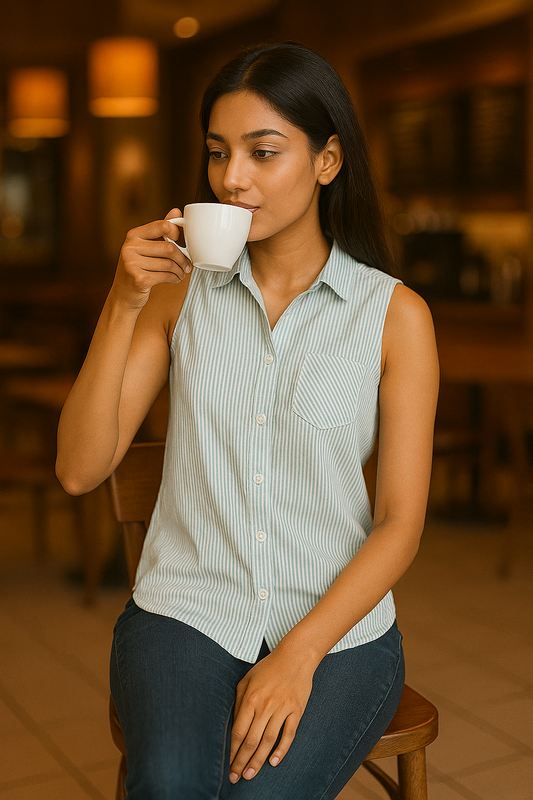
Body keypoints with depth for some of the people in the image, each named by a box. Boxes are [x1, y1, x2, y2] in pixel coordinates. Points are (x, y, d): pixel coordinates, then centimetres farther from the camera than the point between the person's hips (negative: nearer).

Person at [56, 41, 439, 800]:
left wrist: (299, 654, -14)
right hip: (187, 610, 1)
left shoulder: (395, 314, -2)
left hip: (336, 624, -1)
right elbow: (79, 470, -2)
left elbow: (400, 523, -3)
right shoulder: (180, 290, 4)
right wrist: (123, 305, -12)